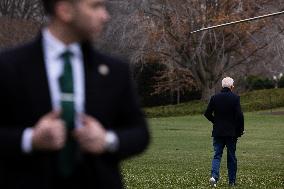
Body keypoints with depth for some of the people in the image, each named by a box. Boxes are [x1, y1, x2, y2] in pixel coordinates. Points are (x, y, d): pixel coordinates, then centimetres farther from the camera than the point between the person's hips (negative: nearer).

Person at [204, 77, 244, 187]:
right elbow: (239, 116, -13)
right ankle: (232, 181, 14)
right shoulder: (235, 98, -8)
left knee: (217, 155, 4)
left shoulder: (214, 98, -1)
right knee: (231, 157, 10)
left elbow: (207, 114, 0)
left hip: (218, 132, 1)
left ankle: (214, 176, -19)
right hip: (231, 132, -1)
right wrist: (240, 130, -2)